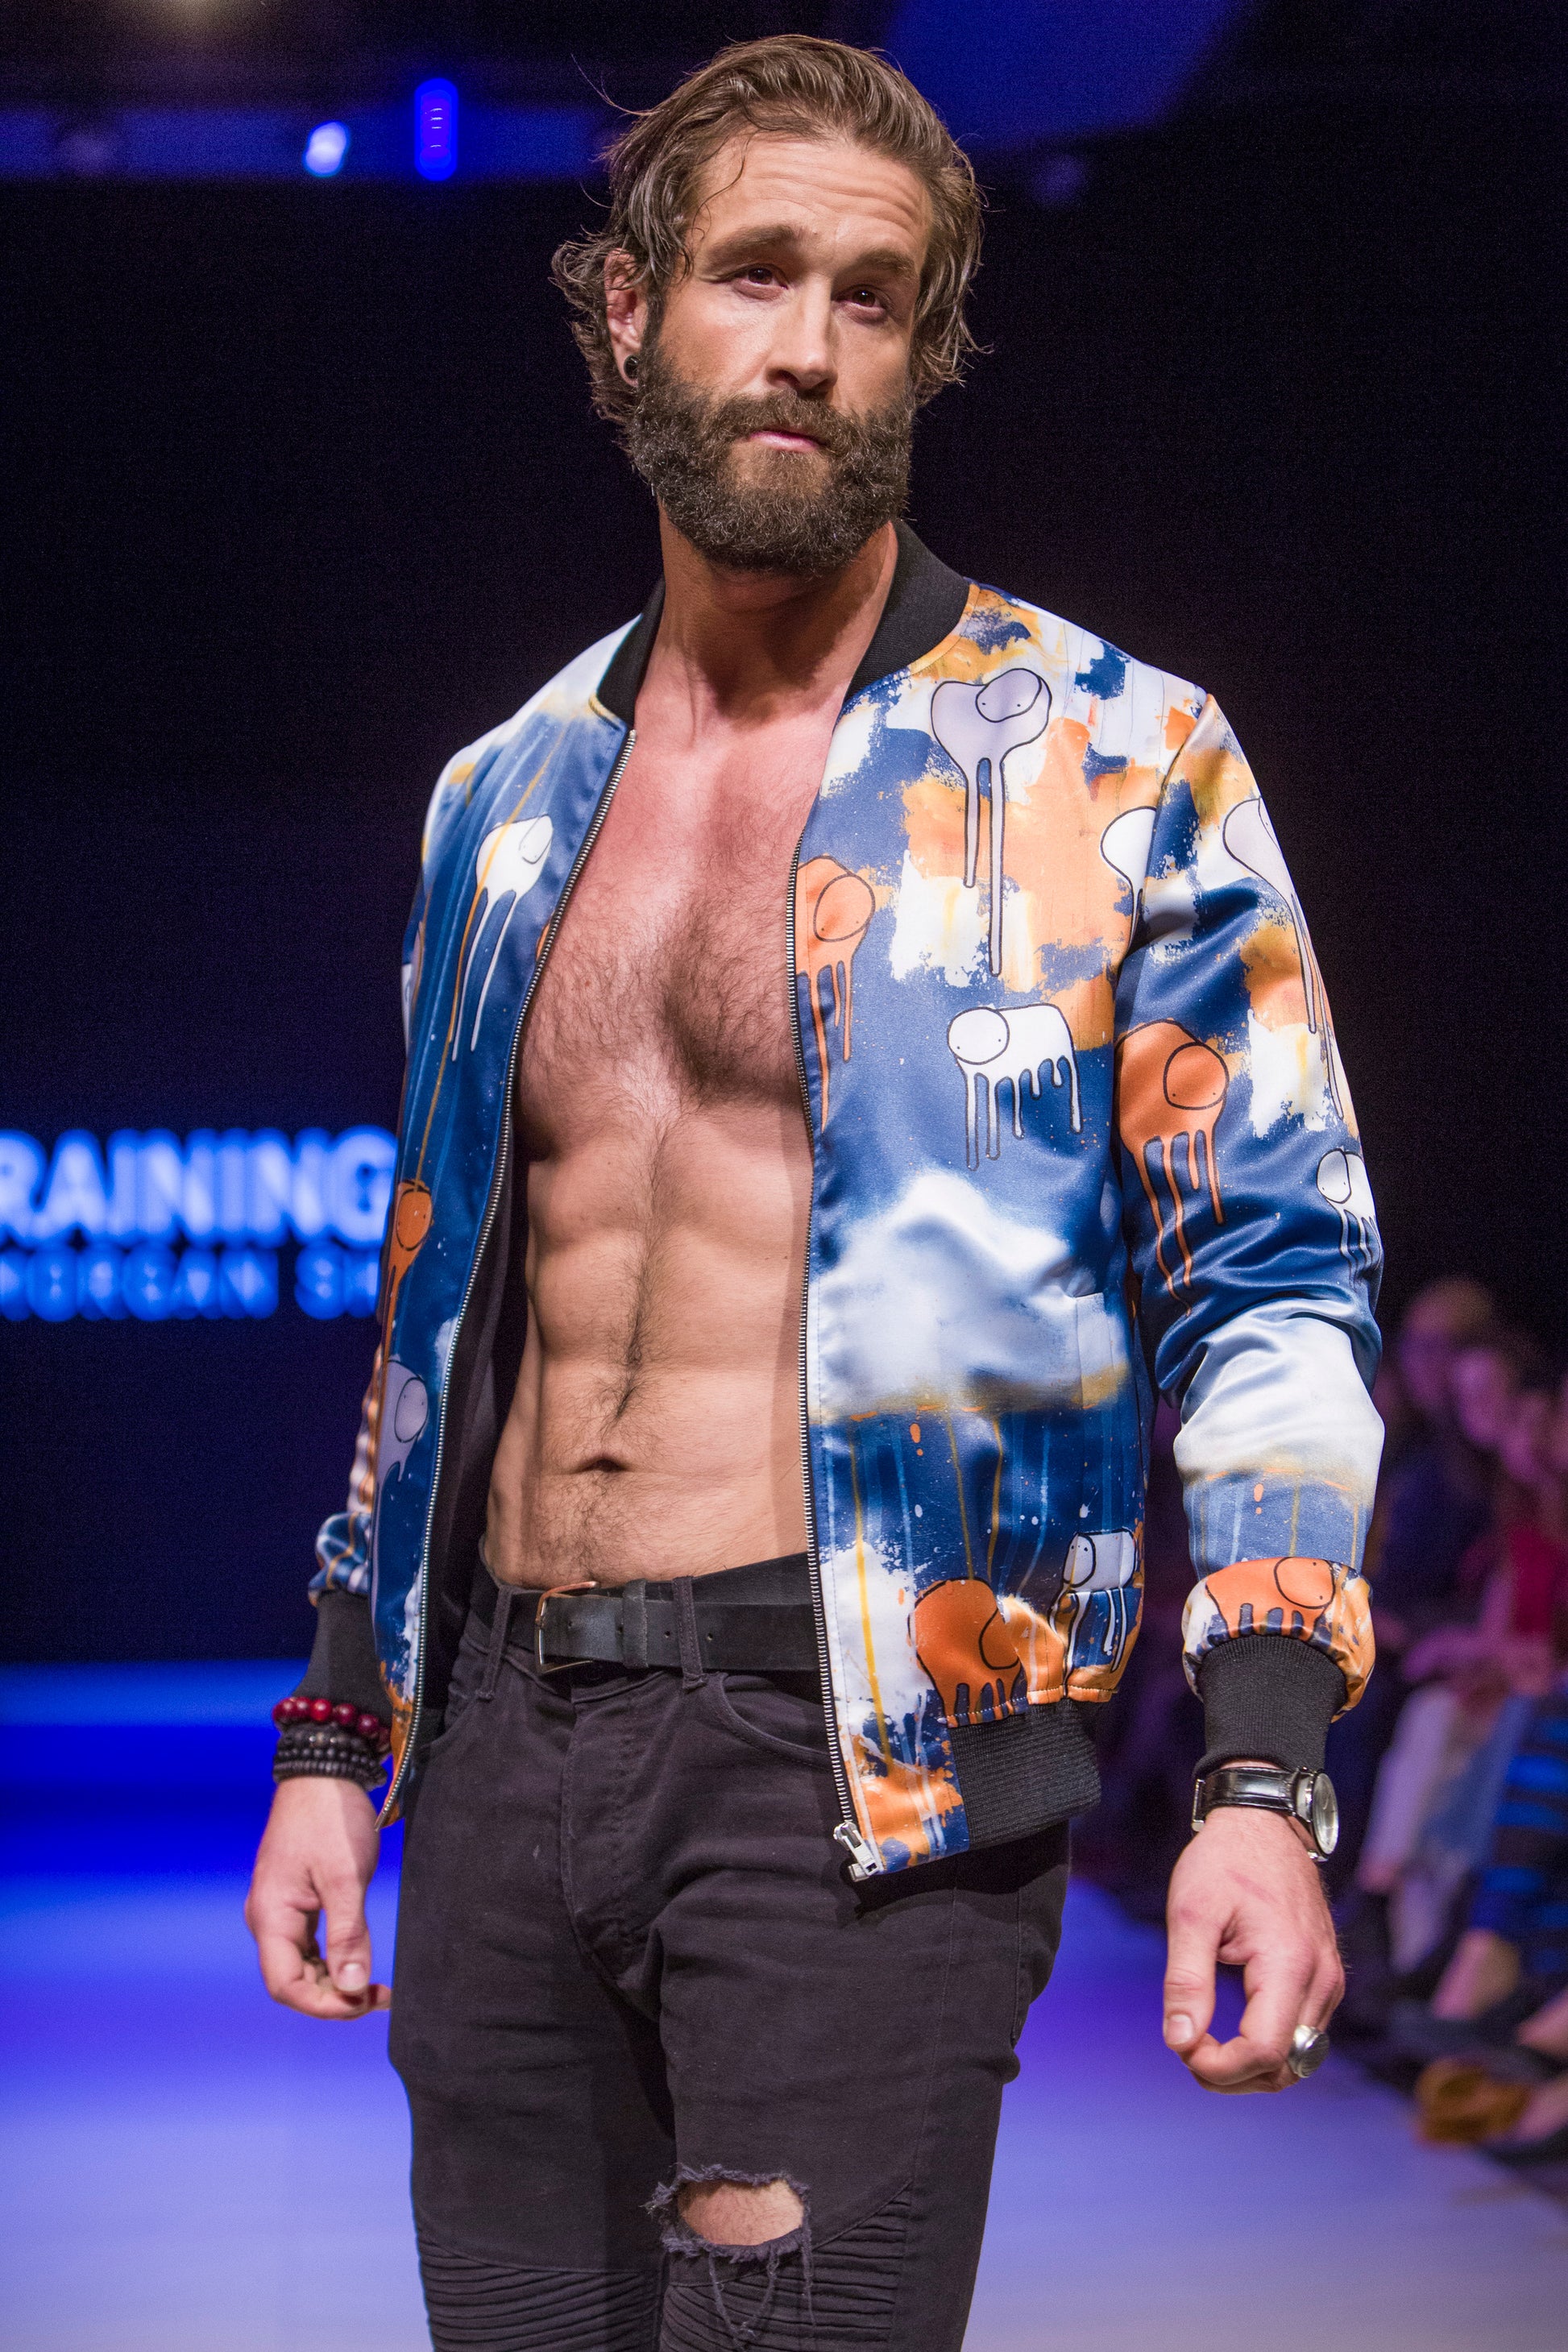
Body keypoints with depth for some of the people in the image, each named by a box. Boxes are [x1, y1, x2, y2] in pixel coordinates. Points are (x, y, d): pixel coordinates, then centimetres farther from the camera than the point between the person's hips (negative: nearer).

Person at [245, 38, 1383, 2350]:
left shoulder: (1112, 766, 0)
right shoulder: (507, 797, 15)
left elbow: (1277, 1284, -1)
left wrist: (1265, 1782, -12)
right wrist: (336, 1741, 17)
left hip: (861, 1752, -5)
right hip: (507, 1746, 5)